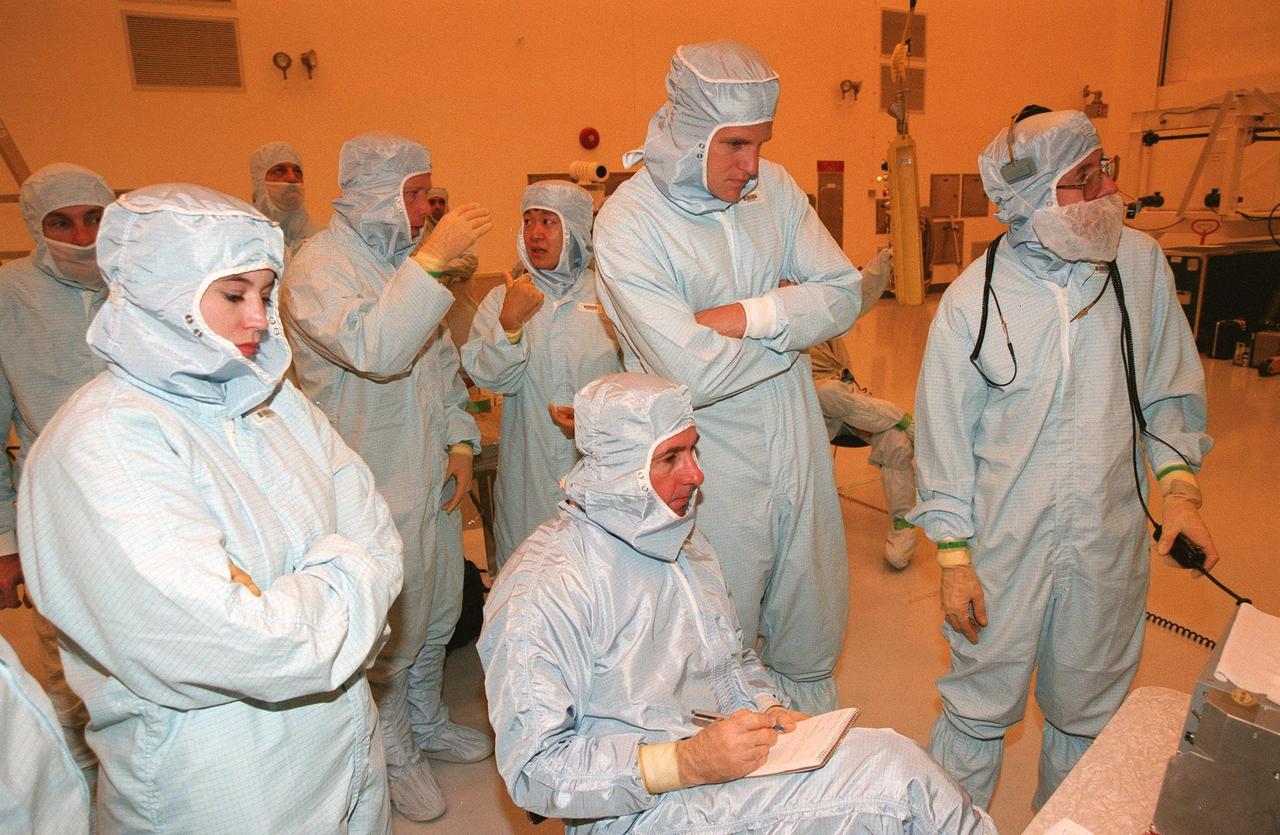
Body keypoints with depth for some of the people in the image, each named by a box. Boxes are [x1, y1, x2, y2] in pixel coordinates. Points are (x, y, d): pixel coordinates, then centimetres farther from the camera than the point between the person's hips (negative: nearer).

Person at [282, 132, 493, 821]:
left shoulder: (402, 256, 10)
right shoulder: (319, 266, -15)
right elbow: (373, 349, -32)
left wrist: (460, 437, 5)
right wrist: (432, 259, -33)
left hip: (435, 475, 8)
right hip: (375, 489, -8)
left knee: (437, 614, 21)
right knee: (389, 633, 8)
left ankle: (426, 721, 43)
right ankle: (394, 753, 31)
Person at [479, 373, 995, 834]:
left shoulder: (685, 542, 9)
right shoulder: (542, 588, -18)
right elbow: (532, 770, -19)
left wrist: (768, 711, -2)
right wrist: (686, 764, -26)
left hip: (711, 754, 7)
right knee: (889, 769, -20)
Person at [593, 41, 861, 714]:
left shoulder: (773, 185, 1)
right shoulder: (627, 224, -17)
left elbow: (844, 292, -2)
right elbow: (696, 375, -24)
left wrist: (748, 316, -18)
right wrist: (793, 319, -10)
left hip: (798, 446, 6)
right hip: (714, 468, -5)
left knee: (812, 633, 21)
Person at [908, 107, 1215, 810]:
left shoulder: (1139, 262, -3)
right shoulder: (971, 300, -12)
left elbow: (1169, 385, 9)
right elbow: (944, 435, -6)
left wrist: (1179, 482, -2)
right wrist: (954, 555, -6)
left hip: (1108, 541, 3)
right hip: (1006, 544, -3)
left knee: (1089, 710, 20)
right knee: (979, 705, 10)